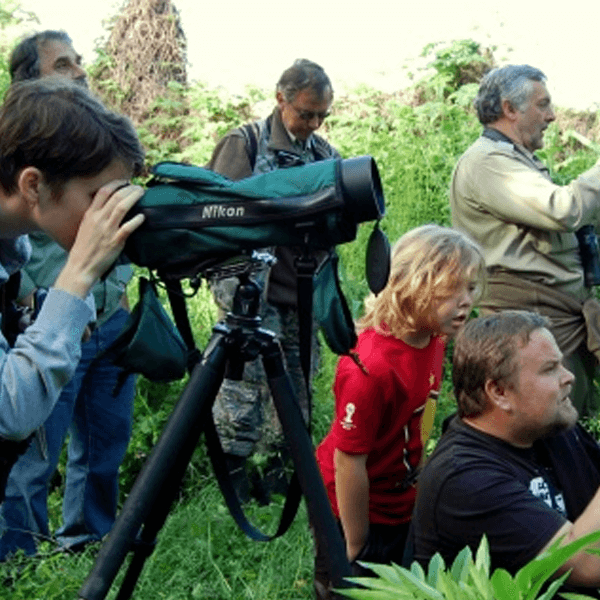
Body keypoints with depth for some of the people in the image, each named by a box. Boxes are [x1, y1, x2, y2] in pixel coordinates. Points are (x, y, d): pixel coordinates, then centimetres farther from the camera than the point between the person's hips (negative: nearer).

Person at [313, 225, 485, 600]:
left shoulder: (433, 336, -8)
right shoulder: (371, 369, -34)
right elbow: (349, 460, -27)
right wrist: (356, 549, -17)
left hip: (402, 504, 8)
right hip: (355, 509, -8)